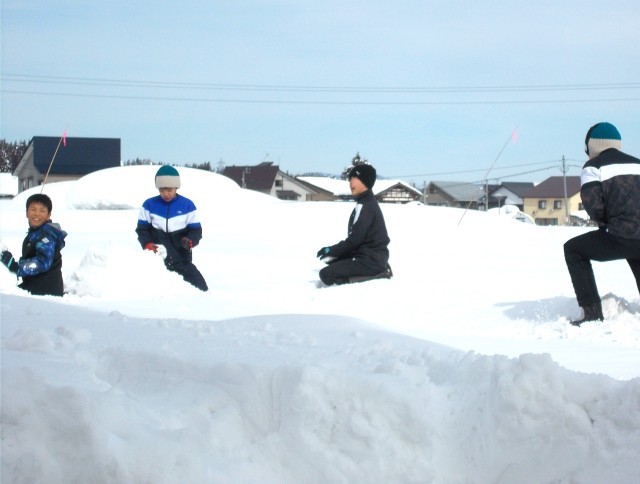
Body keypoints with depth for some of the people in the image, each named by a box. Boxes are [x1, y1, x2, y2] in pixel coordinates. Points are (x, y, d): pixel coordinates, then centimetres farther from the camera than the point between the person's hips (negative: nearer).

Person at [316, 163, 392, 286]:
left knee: (326, 274, -14)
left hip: (371, 260, -10)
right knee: (332, 260, 25)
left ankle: (375, 274, -14)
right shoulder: (369, 202, 15)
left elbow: (354, 239, -19)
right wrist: (333, 251, 11)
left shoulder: (364, 206, -17)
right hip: (373, 256, 10)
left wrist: (331, 250, -7)